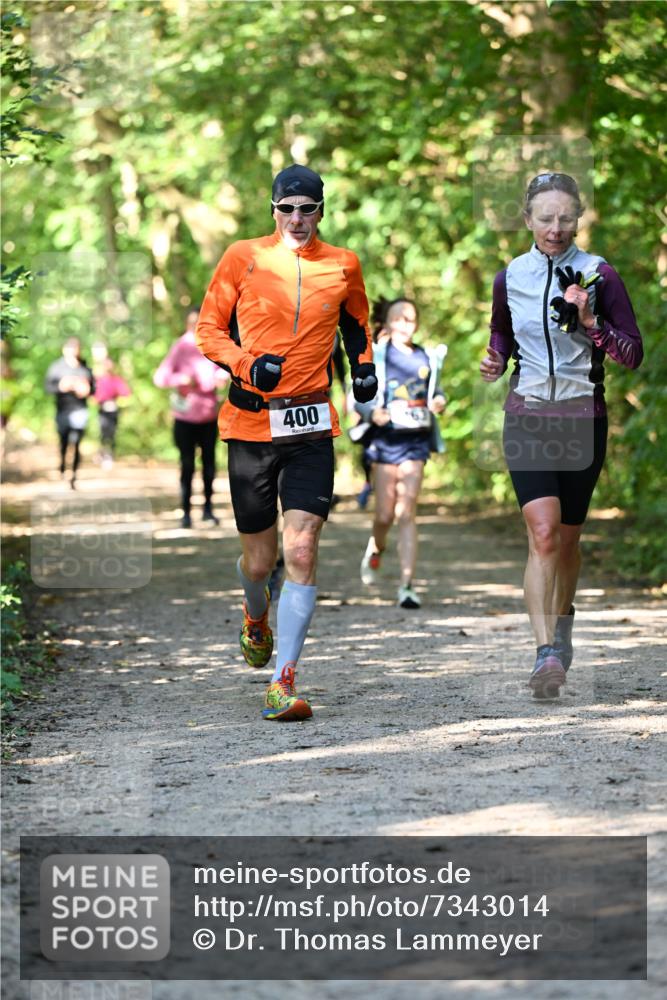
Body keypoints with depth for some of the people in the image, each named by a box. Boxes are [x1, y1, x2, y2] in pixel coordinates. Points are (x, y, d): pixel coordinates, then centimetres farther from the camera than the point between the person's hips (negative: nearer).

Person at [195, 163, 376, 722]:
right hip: (250, 422, 0)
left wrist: (363, 363, 10)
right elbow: (209, 327, 6)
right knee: (260, 559, 8)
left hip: (311, 426, 0)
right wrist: (247, 363, -11)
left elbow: (356, 320, 27)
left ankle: (284, 680, -11)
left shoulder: (342, 265, 7)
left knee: (301, 550, -14)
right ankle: (256, 618, 45)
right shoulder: (243, 258, 1)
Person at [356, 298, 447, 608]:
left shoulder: (426, 358, 9)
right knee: (385, 514, 1)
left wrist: (439, 401, -2)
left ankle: (407, 585, -7)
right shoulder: (377, 355, 1)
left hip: (415, 442, 1)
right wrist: (372, 412, -21)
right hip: (385, 440, -1)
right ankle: (375, 550, 37)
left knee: (407, 513, -6)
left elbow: (434, 390, 21)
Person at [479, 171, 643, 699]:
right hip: (527, 415, 0)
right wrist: (495, 359, 1)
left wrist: (590, 322, -19)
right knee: (543, 531, -17)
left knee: (567, 536, 11)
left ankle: (562, 627, 37)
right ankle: (547, 652, -21)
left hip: (582, 417, 0)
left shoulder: (600, 274, -3)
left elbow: (633, 353, -4)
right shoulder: (510, 277, 3)